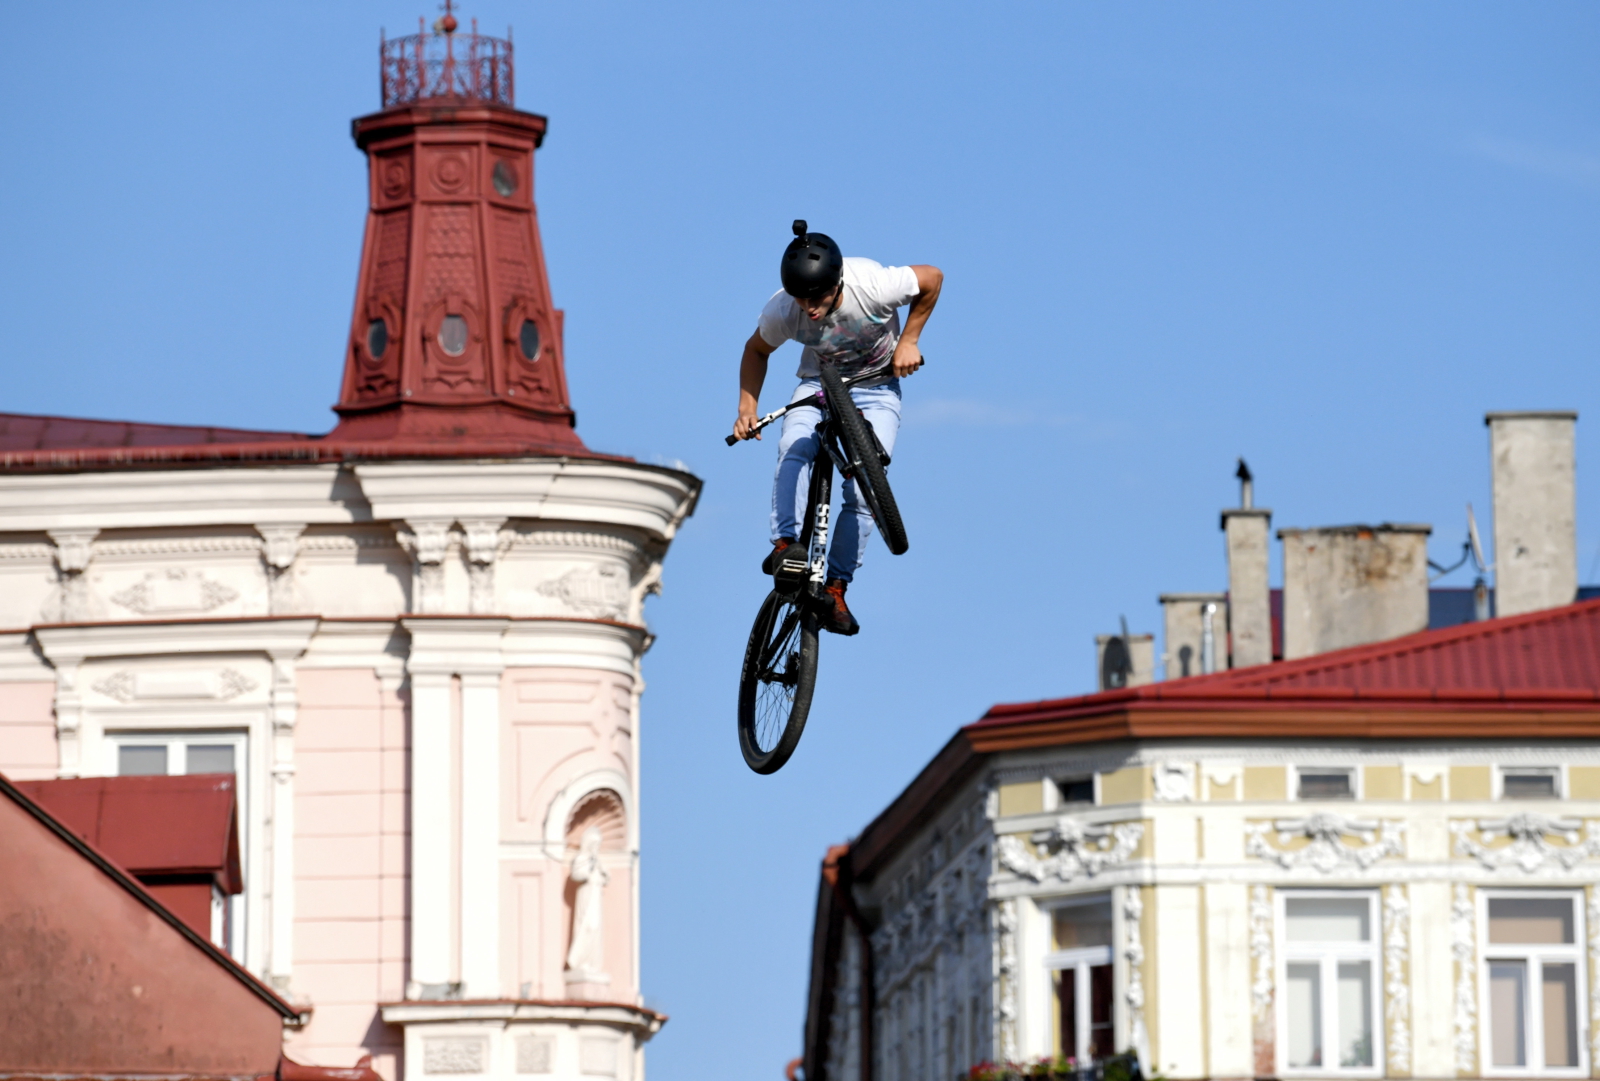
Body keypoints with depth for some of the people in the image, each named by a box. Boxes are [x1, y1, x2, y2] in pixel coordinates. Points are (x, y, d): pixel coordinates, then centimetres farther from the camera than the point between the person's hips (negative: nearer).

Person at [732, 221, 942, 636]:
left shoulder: (873, 286, -32)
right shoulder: (781, 311, -24)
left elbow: (932, 278, -12)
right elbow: (756, 351, -1)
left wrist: (908, 341, -10)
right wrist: (747, 408, -10)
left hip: (875, 388, -1)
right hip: (818, 382, 1)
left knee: (862, 490, -16)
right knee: (793, 449, -32)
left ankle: (836, 587, -5)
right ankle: (785, 543, -29)